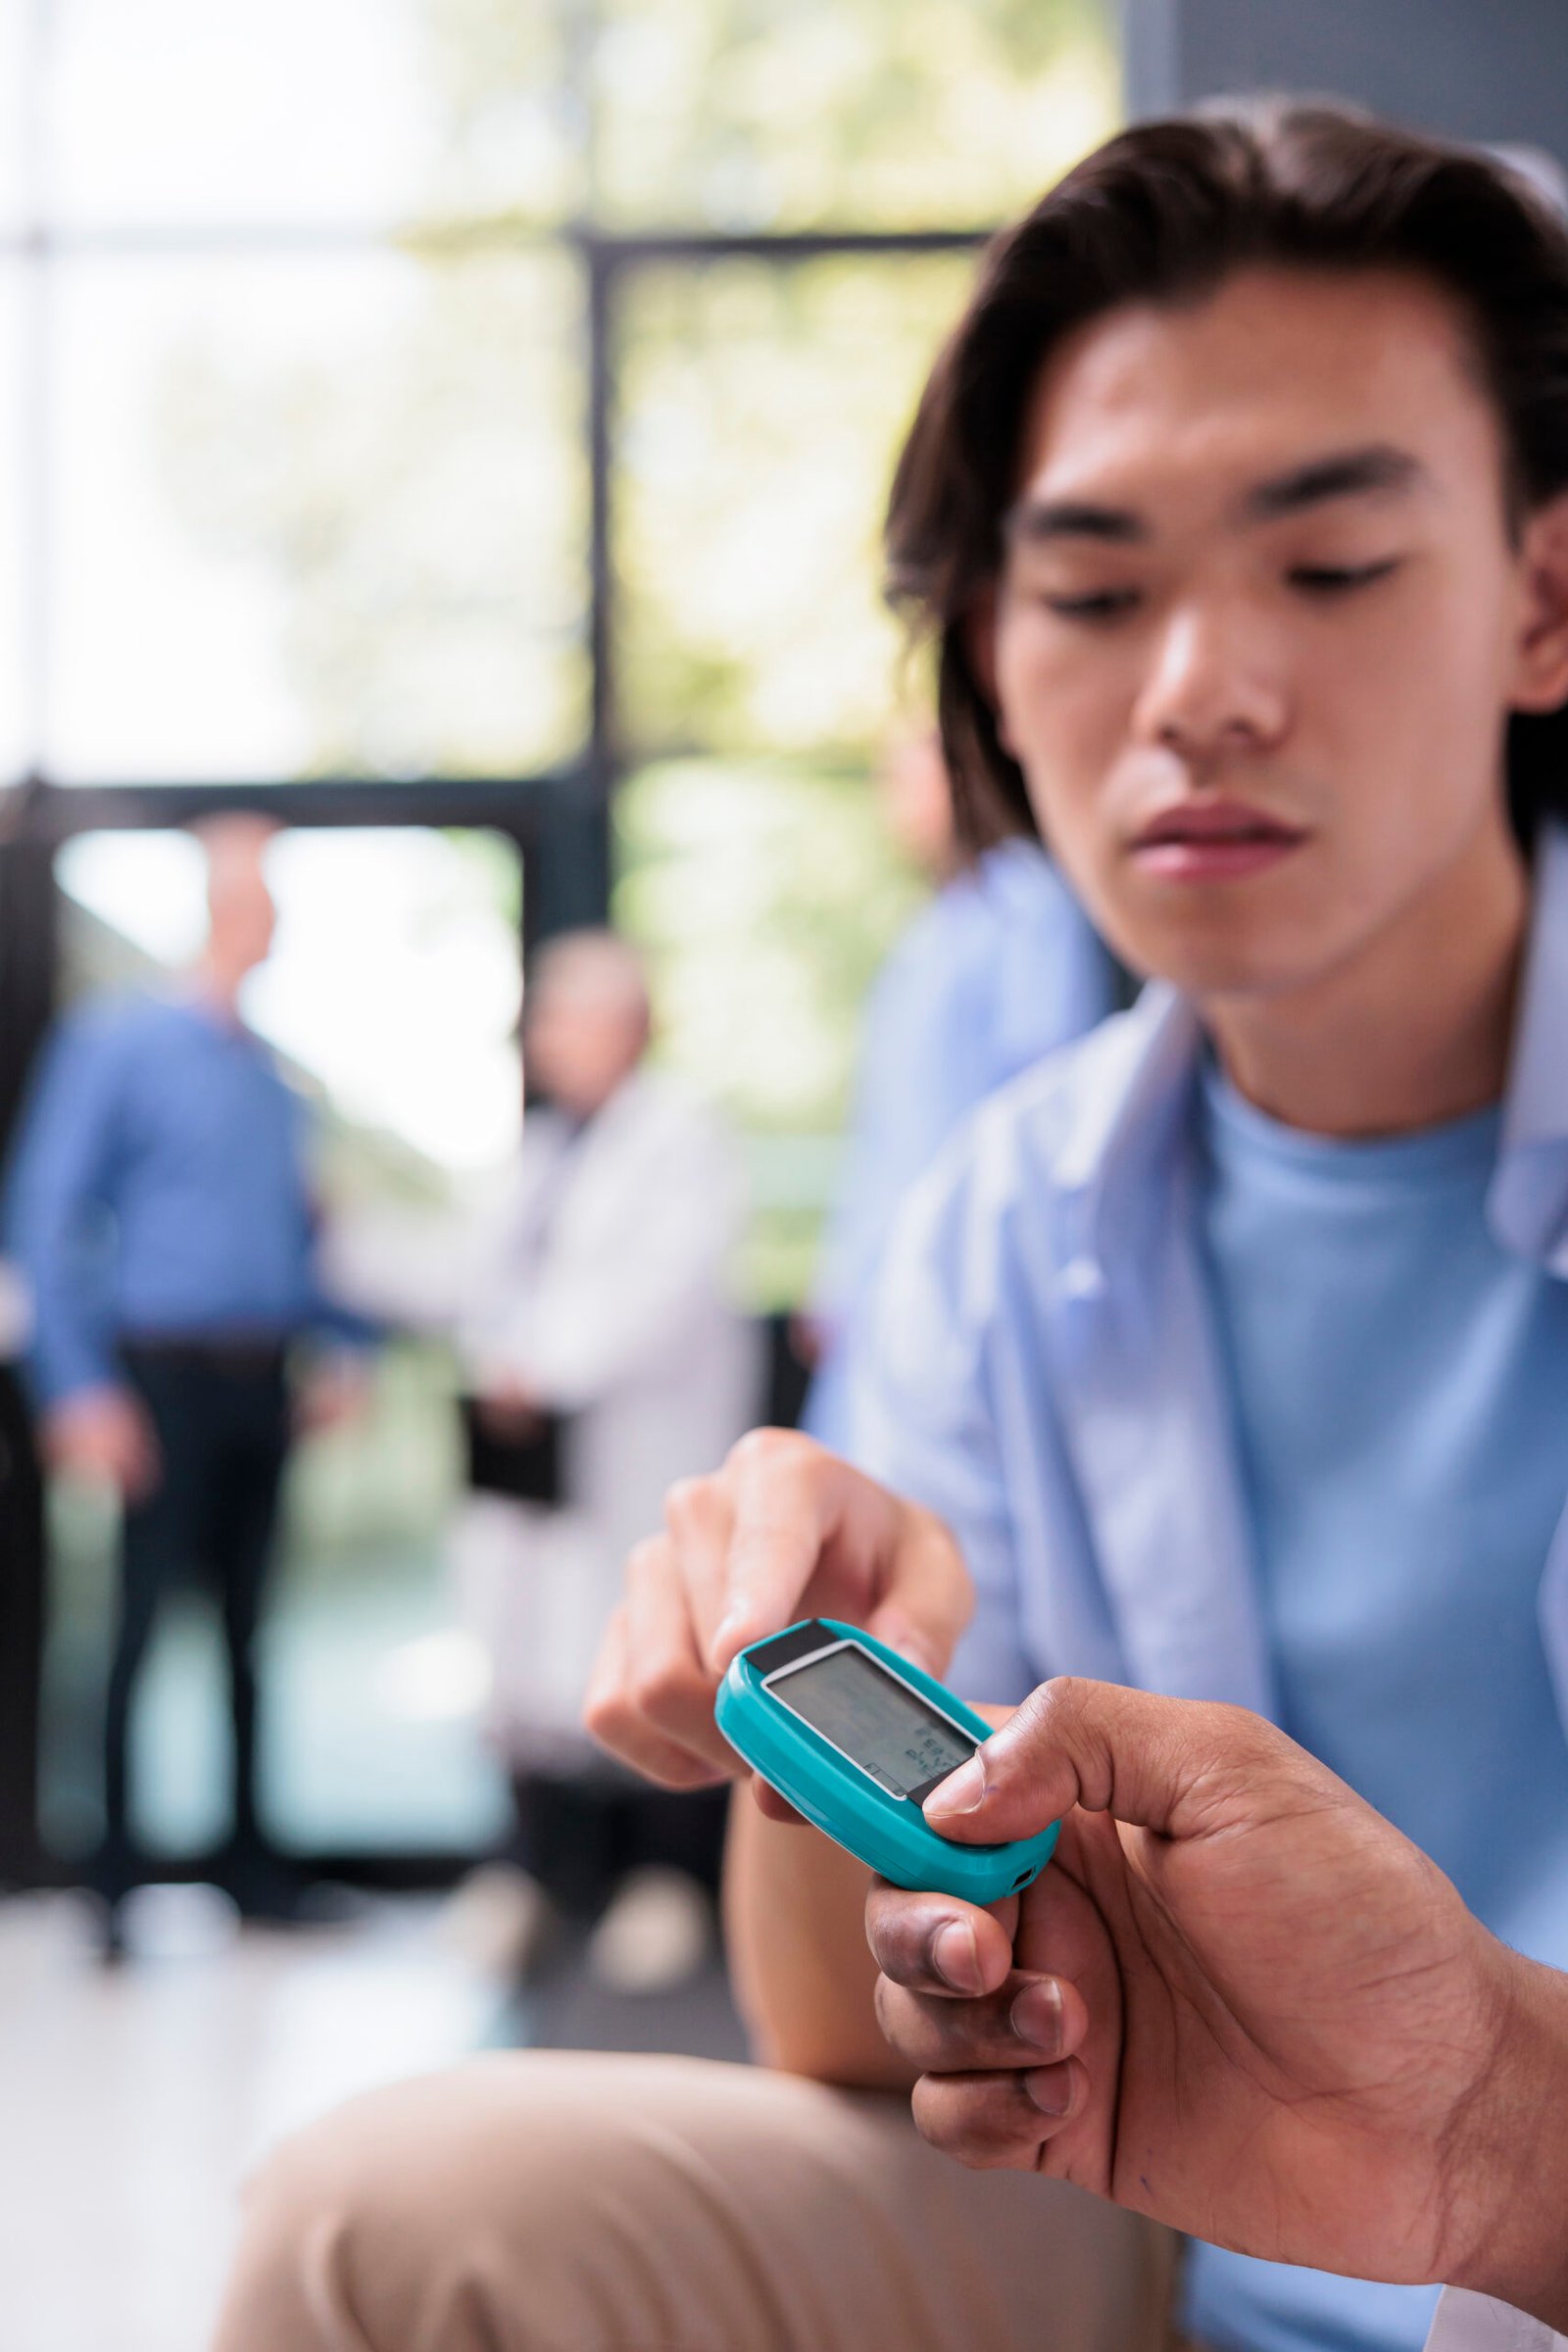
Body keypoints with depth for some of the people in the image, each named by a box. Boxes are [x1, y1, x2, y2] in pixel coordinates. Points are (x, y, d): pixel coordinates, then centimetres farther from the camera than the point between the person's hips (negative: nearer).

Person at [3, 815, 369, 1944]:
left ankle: (252, 1859, 19)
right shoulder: (117, 1044, -4)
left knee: (249, 1622, 11)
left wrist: (343, 1343, 9)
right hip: (166, 1375, -5)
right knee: (147, 1620, -3)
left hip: (261, 1384, 6)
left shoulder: (270, 1071, 13)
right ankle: (119, 1872, 5)